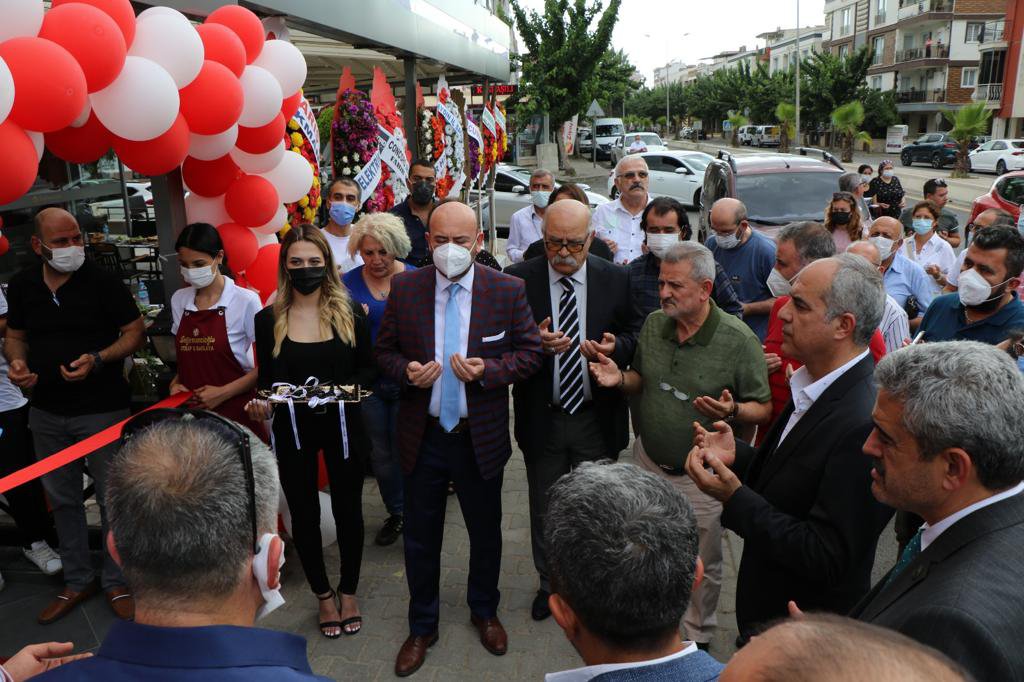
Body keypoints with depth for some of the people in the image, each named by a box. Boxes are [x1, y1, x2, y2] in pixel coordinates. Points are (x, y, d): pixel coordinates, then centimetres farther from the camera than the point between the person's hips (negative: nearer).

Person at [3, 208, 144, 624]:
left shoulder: (103, 281, -10)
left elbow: (135, 333, -7)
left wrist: (97, 359, -22)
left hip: (102, 409, -5)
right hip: (47, 412, 5)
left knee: (112, 498, 3)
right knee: (63, 500, 15)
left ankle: (117, 583, 20)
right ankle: (77, 581, 32)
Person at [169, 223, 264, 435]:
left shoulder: (245, 300, -11)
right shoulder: (179, 300, 5)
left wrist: (224, 392, -14)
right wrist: (176, 383, -2)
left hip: (235, 410, -4)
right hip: (192, 409, 4)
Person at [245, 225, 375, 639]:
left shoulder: (350, 312, -4)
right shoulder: (268, 320, -2)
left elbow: (368, 369, 1)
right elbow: (265, 380, 4)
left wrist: (343, 388, -16)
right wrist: (262, 404, -16)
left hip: (342, 426, 0)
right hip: (292, 430, 1)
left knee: (347, 508, 13)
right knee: (304, 514, 13)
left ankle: (349, 591, 35)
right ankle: (323, 594, 35)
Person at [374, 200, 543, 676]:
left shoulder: (508, 290, -9)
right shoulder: (404, 288, -5)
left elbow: (530, 353, -4)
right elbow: (384, 350, 3)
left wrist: (488, 370, -22)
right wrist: (406, 370, -19)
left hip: (481, 436, 0)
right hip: (422, 436, 1)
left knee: (486, 531, 19)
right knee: (420, 538, 15)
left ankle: (484, 612, 46)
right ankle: (422, 627, 38)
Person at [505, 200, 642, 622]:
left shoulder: (616, 280, -5)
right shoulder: (517, 280, -8)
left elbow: (637, 333, 2)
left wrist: (616, 347, -21)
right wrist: (535, 343, -28)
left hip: (598, 417, 0)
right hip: (542, 416, 0)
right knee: (544, 508, 18)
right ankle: (550, 583, 41)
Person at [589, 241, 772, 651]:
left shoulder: (738, 340, -18)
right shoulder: (653, 324, -2)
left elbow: (763, 409, -11)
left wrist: (732, 411, -32)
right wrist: (620, 378, -10)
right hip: (647, 461, 5)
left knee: (702, 566, 14)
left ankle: (697, 638, 38)